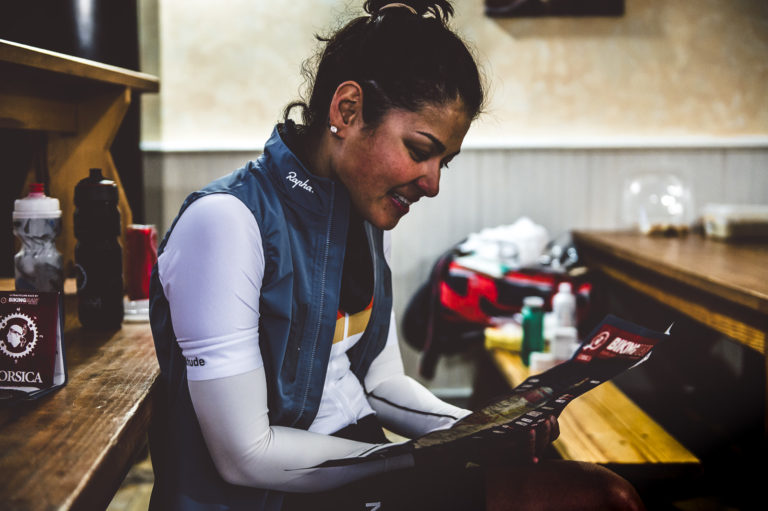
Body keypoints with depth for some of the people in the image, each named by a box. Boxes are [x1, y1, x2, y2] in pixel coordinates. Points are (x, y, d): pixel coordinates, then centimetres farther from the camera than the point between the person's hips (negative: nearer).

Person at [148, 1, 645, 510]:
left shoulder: (366, 219, 6)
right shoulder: (227, 221, -19)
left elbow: (382, 381, 12)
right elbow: (244, 454, -19)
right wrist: (428, 467, -18)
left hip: (362, 465, 7)